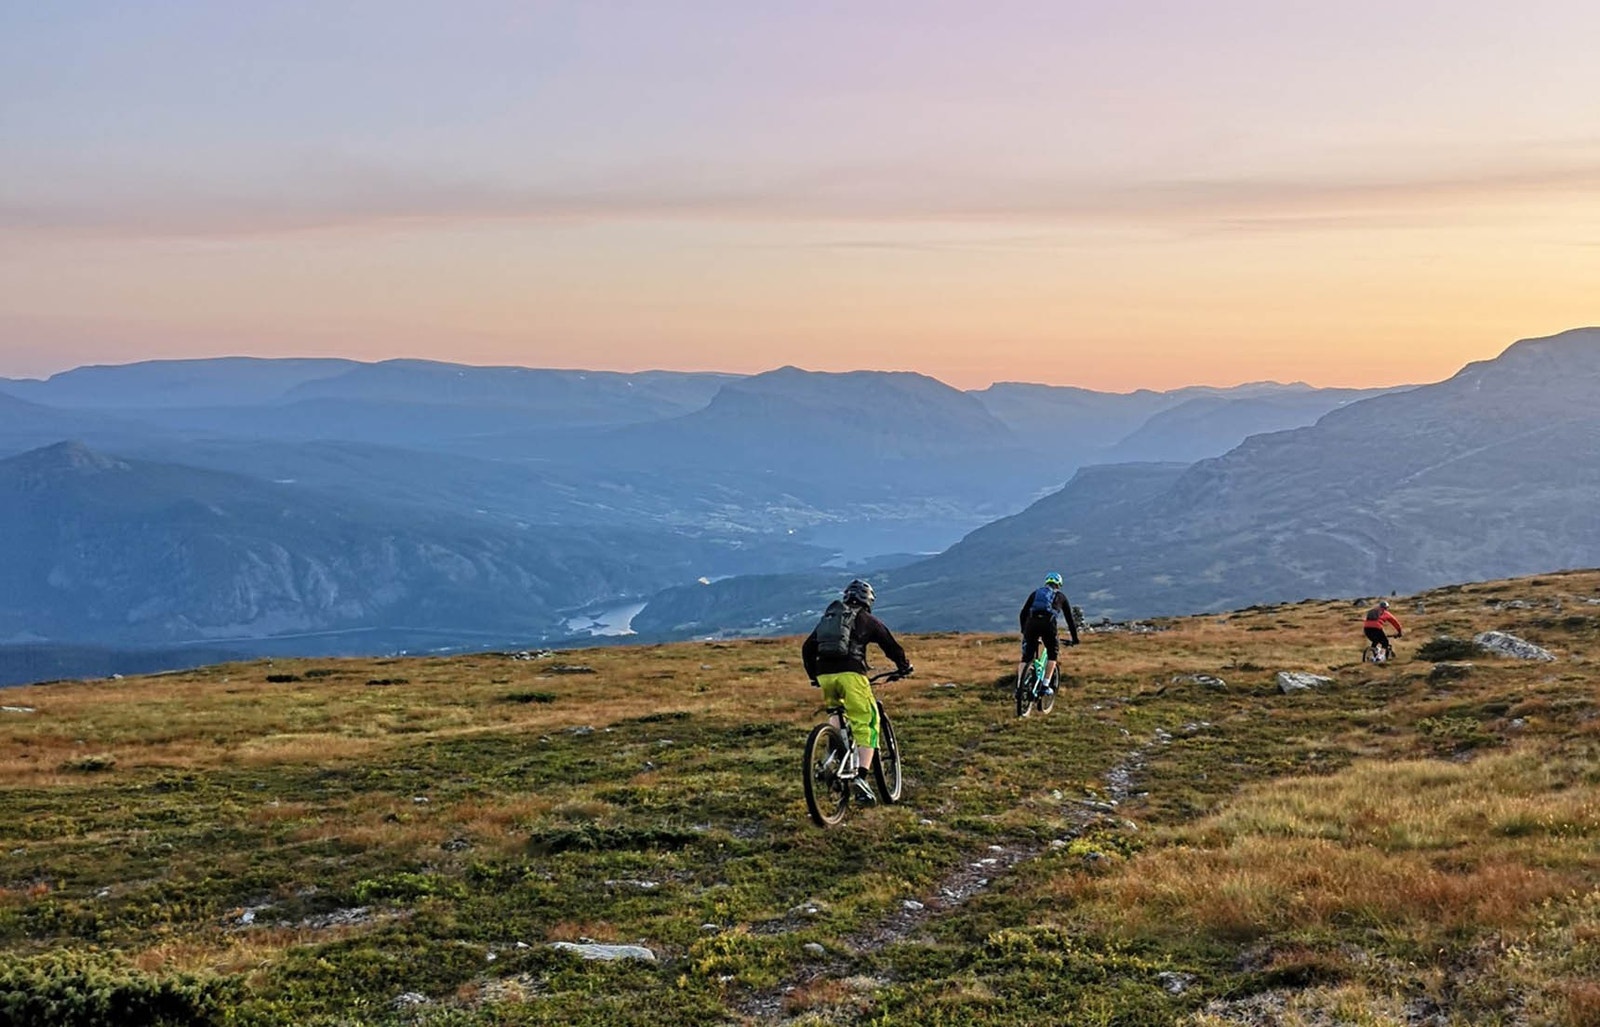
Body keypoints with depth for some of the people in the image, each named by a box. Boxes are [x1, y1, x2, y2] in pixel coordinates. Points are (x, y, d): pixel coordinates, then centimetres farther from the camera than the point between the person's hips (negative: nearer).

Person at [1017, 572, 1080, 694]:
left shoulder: (1035, 593, 29)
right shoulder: (1060, 597, 26)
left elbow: (1022, 614, 25)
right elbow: (1069, 619, 27)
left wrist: (1024, 631, 35)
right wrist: (1075, 638, 35)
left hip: (1031, 623, 2)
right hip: (1048, 624, -2)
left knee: (1026, 658, 10)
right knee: (1053, 654, 18)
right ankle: (1046, 685, 7)